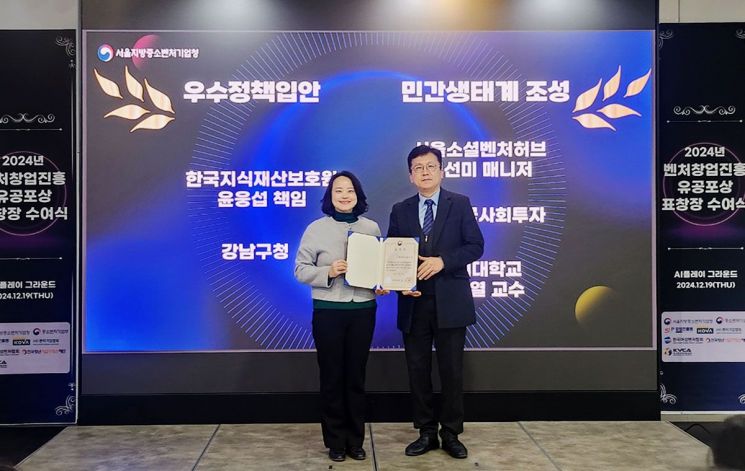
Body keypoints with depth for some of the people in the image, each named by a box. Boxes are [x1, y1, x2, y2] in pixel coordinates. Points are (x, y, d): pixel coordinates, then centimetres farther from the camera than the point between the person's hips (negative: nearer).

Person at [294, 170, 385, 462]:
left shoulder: (372, 228, 4)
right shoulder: (316, 228, -3)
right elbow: (300, 270, -3)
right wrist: (328, 272, -18)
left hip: (363, 311, 2)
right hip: (328, 311, -2)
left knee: (356, 376, 11)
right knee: (332, 377, 7)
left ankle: (355, 440, 24)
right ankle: (335, 441, 21)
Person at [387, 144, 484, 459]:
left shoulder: (460, 204, 2)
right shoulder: (400, 210, 8)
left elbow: (475, 245, -4)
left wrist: (442, 261, -17)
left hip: (450, 302, -2)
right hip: (414, 303, 2)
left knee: (451, 370, 5)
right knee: (417, 370, 8)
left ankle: (451, 434, 19)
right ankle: (426, 433, 22)